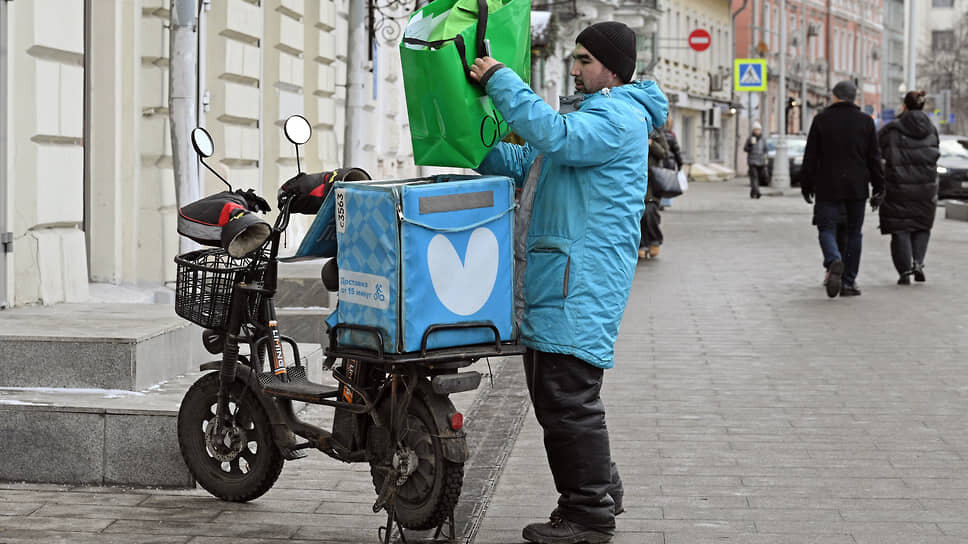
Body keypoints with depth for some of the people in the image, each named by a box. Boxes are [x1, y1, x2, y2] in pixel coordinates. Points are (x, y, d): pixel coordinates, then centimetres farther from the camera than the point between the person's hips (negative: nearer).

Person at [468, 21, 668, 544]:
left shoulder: (619, 117, -10)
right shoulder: (593, 113, 24)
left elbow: (553, 137, -27)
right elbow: (526, 162, 23)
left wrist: (500, 79, -22)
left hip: (584, 280, -11)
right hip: (559, 276, 11)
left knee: (569, 397, -10)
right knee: (550, 392, 15)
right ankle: (600, 490, 26)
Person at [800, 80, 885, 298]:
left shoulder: (821, 119, -1)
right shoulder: (866, 121, 3)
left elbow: (811, 156, 0)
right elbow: (874, 157, 3)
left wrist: (806, 185, 7)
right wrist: (879, 186, 8)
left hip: (828, 187, -2)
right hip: (857, 187, 2)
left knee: (826, 229, 1)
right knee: (853, 233, 10)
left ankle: (834, 262, -30)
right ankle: (848, 282, 9)